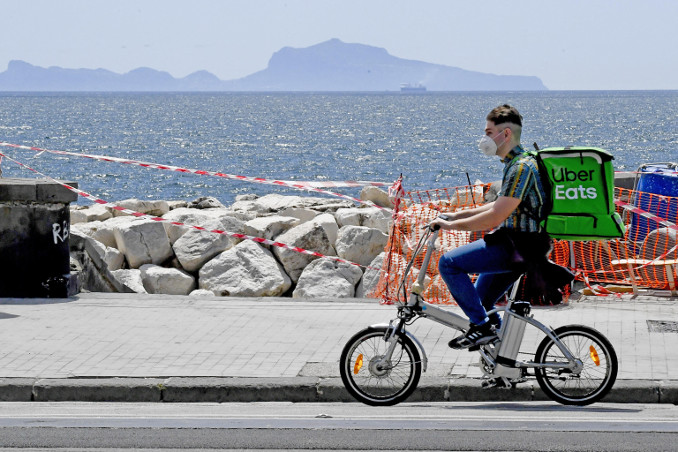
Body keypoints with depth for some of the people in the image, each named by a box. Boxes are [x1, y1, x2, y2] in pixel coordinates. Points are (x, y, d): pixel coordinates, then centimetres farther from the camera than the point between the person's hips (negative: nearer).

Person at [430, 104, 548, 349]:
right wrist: (459, 214, 20)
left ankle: (482, 326, -13)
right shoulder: (517, 162, 14)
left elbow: (495, 217, -24)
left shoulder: (522, 167, -19)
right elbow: (504, 207, 25)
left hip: (520, 247, -11)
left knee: (449, 263, -16)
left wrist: (452, 225, -15)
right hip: (519, 246, 11)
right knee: (480, 300, 20)